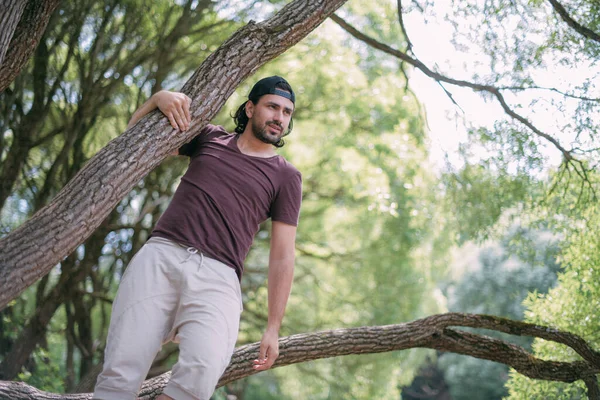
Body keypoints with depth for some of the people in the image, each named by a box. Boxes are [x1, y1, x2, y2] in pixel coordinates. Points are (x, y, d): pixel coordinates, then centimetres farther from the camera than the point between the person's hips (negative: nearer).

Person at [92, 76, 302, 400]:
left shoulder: (286, 177, 14)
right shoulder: (209, 137, 21)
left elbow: (282, 257, 10)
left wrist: (273, 328, 3)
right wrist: (159, 98, 4)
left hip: (217, 277, -2)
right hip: (161, 256, 2)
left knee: (203, 369, -31)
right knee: (121, 371, -15)